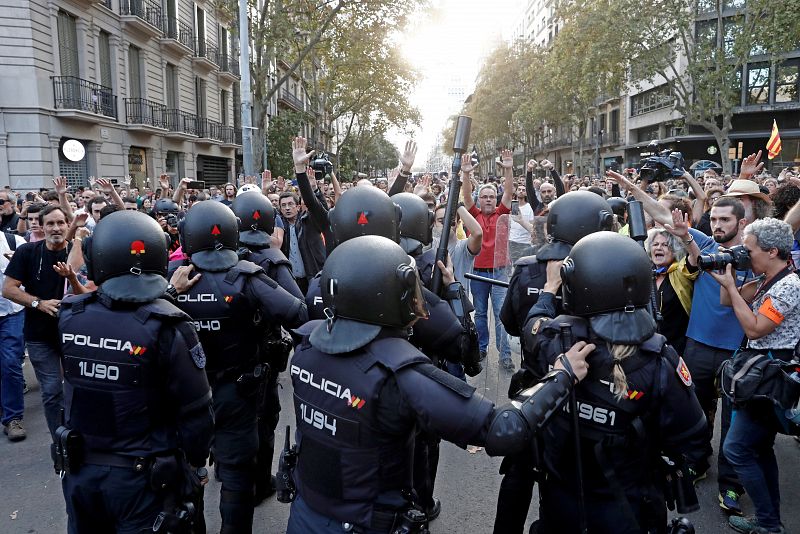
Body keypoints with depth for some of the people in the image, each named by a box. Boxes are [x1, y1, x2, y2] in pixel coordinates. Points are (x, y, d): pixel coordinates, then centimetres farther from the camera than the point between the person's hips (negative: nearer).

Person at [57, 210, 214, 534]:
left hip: (80, 471, 4)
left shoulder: (69, 317, -11)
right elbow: (196, 413, -18)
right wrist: (195, 463, 0)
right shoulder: (167, 328, -22)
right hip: (142, 477, -4)